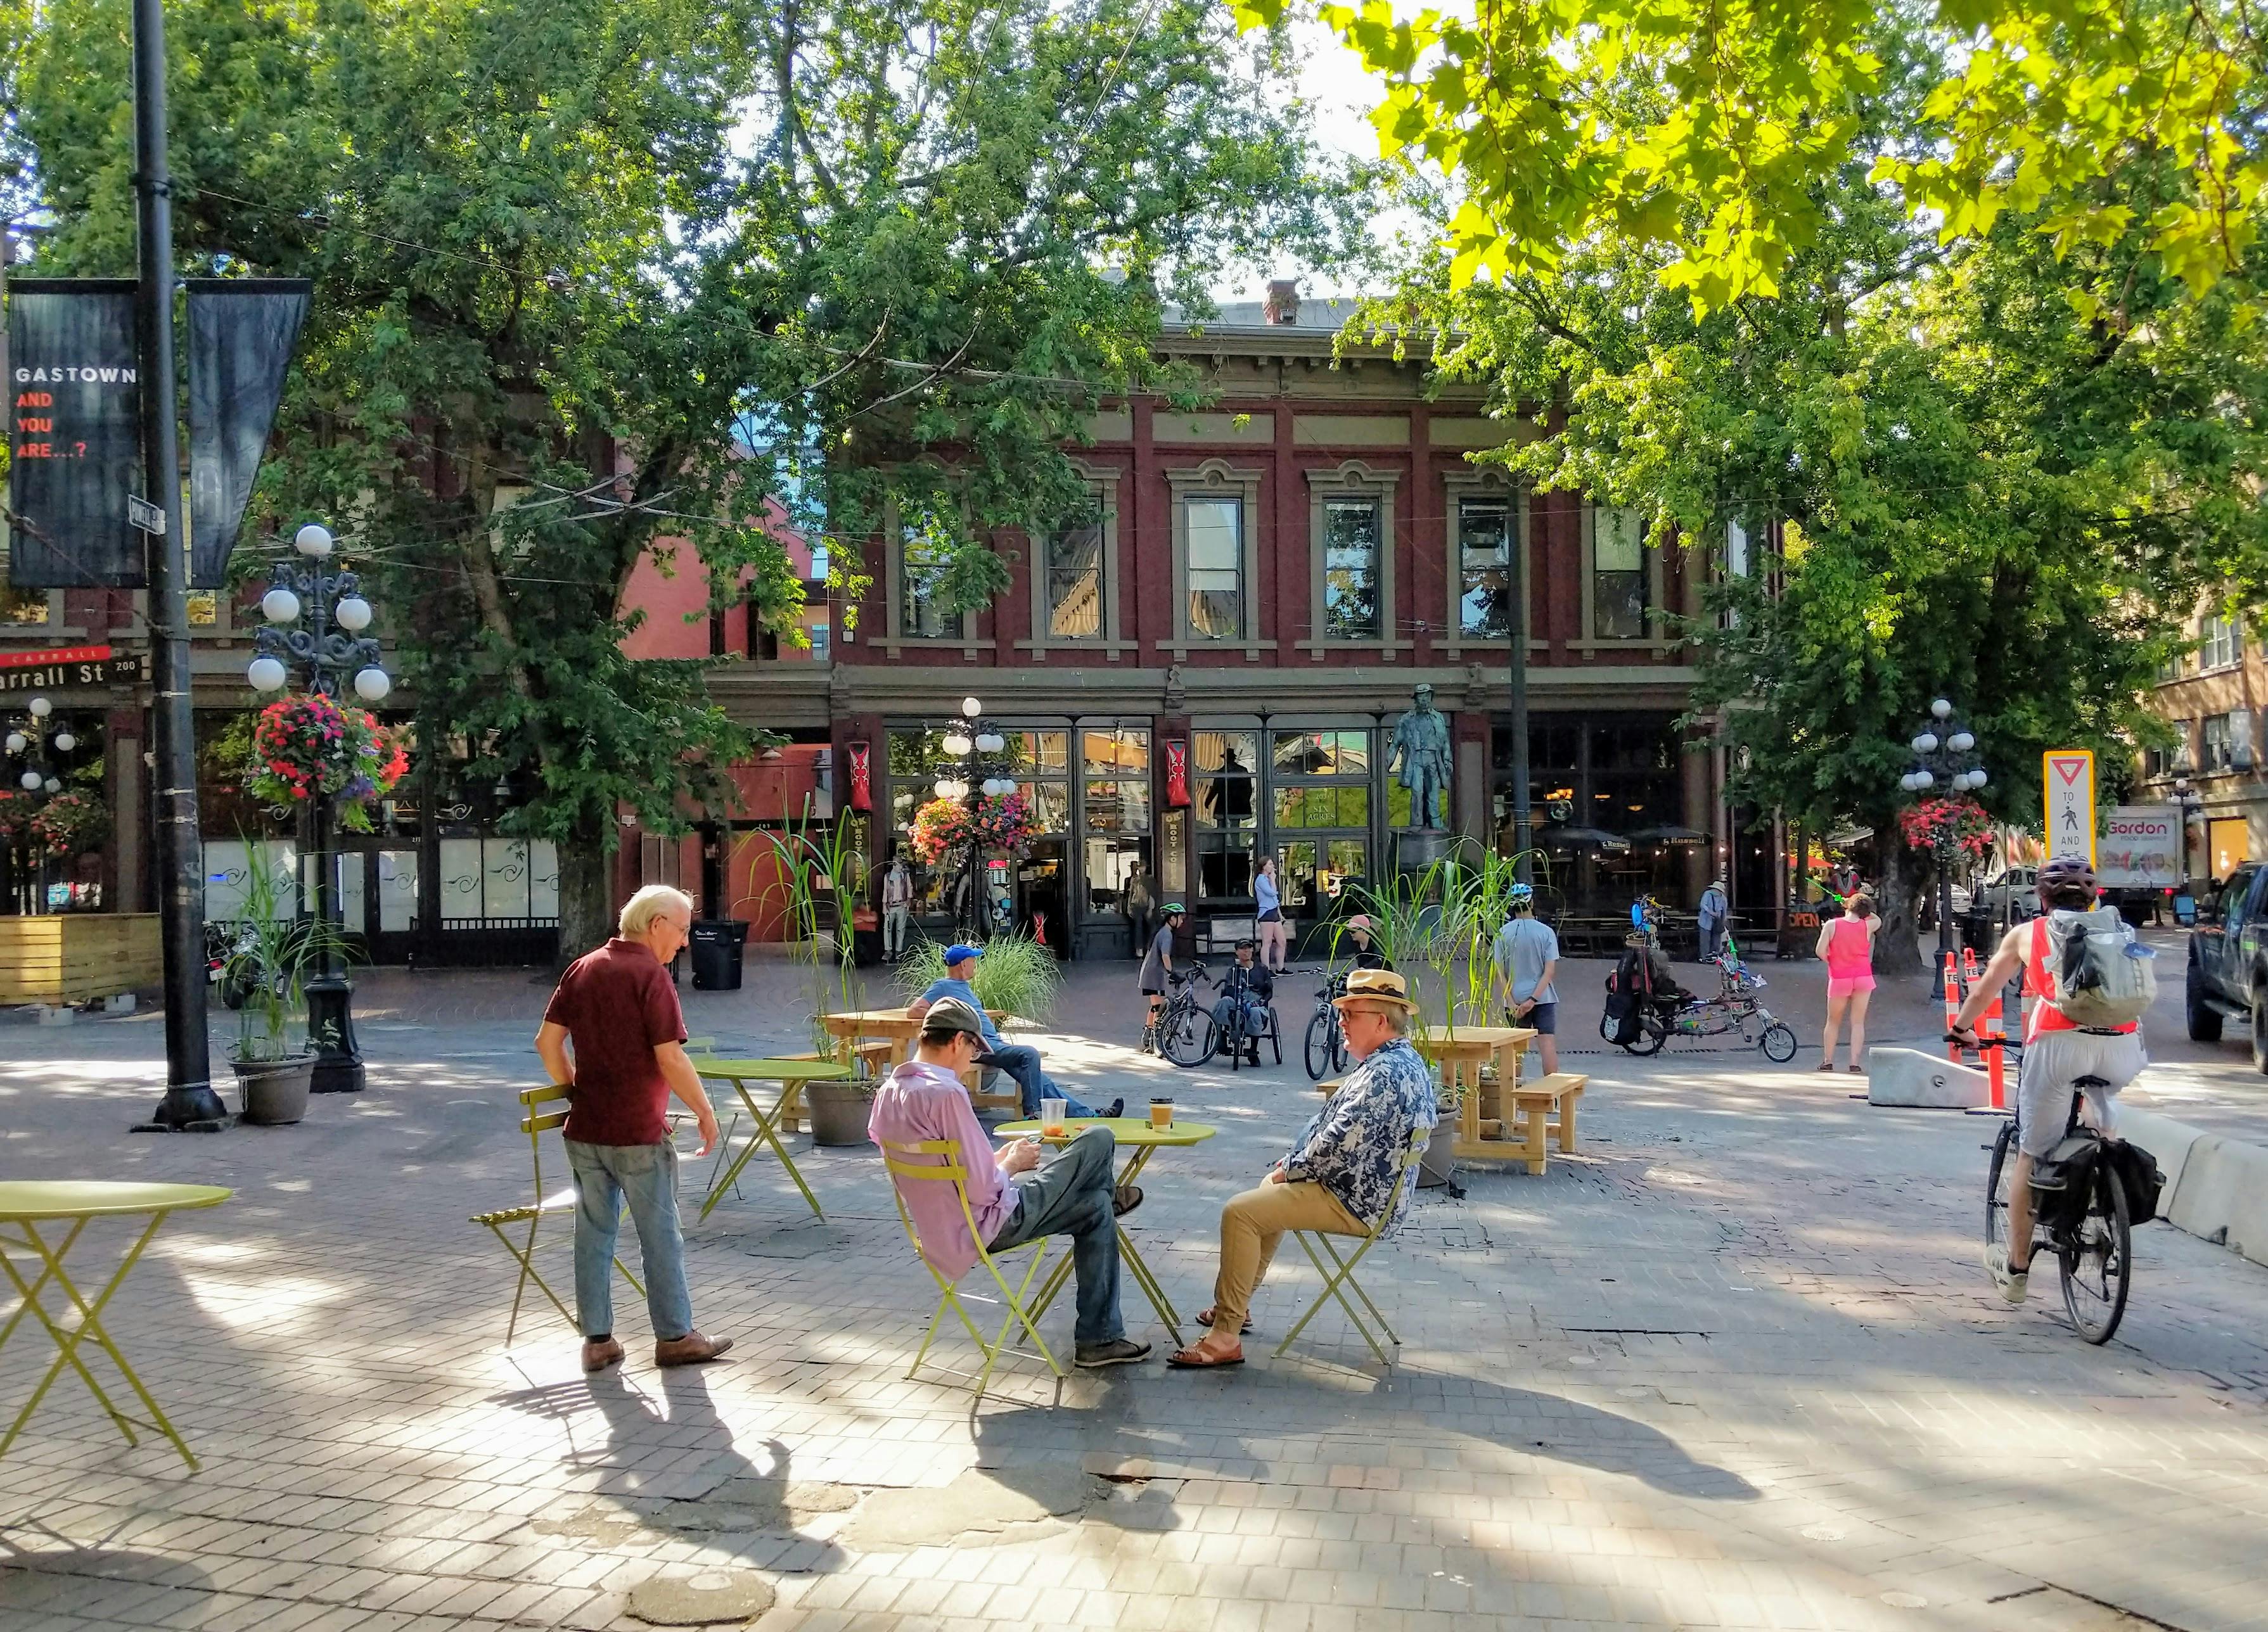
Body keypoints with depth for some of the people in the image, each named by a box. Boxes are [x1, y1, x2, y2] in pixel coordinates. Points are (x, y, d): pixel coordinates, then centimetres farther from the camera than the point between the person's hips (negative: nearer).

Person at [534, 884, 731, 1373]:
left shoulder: (582, 969, 7)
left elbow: (547, 1041, 8)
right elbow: (671, 1060, -18)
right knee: (660, 1237, 6)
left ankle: (597, 1339, 17)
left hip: (585, 1131, 6)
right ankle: (675, 1337, 15)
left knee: (594, 1233, 12)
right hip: (638, 1133, -6)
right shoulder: (650, 976, -14)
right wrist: (704, 1111, -7)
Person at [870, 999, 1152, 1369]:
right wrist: (1013, 1162, -6)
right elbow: (983, 1189, -27)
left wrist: (1000, 1159, 12)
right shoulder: (946, 1094, -28)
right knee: (1098, 1140, 2)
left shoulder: (888, 1092, 1)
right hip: (988, 1227, -9)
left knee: (1095, 1209, 24)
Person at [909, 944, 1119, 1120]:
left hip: (993, 1042, 9)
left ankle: (1087, 1115, -3)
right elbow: (913, 1010, -8)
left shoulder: (963, 986, 26)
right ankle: (1033, 1114, -26)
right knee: (1029, 1054, -28)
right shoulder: (943, 986, 0)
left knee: (1038, 1078, 1)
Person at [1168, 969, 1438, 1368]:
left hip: (1354, 1202, -12)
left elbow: (1337, 1144, -27)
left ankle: (1225, 1338, -14)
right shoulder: (1402, 1060, 12)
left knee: (1240, 1212, -18)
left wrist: (1290, 1169, -10)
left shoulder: (1386, 1072, -24)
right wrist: (1295, 1158, 10)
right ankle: (1236, 1306, 35)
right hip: (1371, 1189, 12)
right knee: (1268, 1192, 30)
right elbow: (1332, 1124, 20)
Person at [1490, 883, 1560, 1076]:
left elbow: (1499, 972, -5)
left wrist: (1511, 1002, -7)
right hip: (1543, 998, -2)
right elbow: (1550, 970, -10)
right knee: (1548, 1045, -2)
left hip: (1515, 1000, 2)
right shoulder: (1546, 932, -4)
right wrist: (1533, 999, -13)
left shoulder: (1503, 933, -1)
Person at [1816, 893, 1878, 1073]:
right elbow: (1878, 920, 23)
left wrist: (1831, 961, 6)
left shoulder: (1832, 925, -8)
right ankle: (1855, 1063, 0)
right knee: (1858, 1022, 4)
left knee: (1833, 1021, 13)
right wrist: (1864, 908, 19)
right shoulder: (1868, 926, -2)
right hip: (1863, 977, 1)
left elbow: (1820, 951, -13)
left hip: (1839, 979, -1)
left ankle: (1828, 1061, 15)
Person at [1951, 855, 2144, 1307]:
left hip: (2059, 1041, -2)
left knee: (2030, 1156, 10)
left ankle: (2015, 1269, 17)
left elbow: (1985, 989, 31)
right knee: (2103, 1097, 38)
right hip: (2122, 1045, 2)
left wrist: (1961, 1029, 49)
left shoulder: (2027, 933, 23)